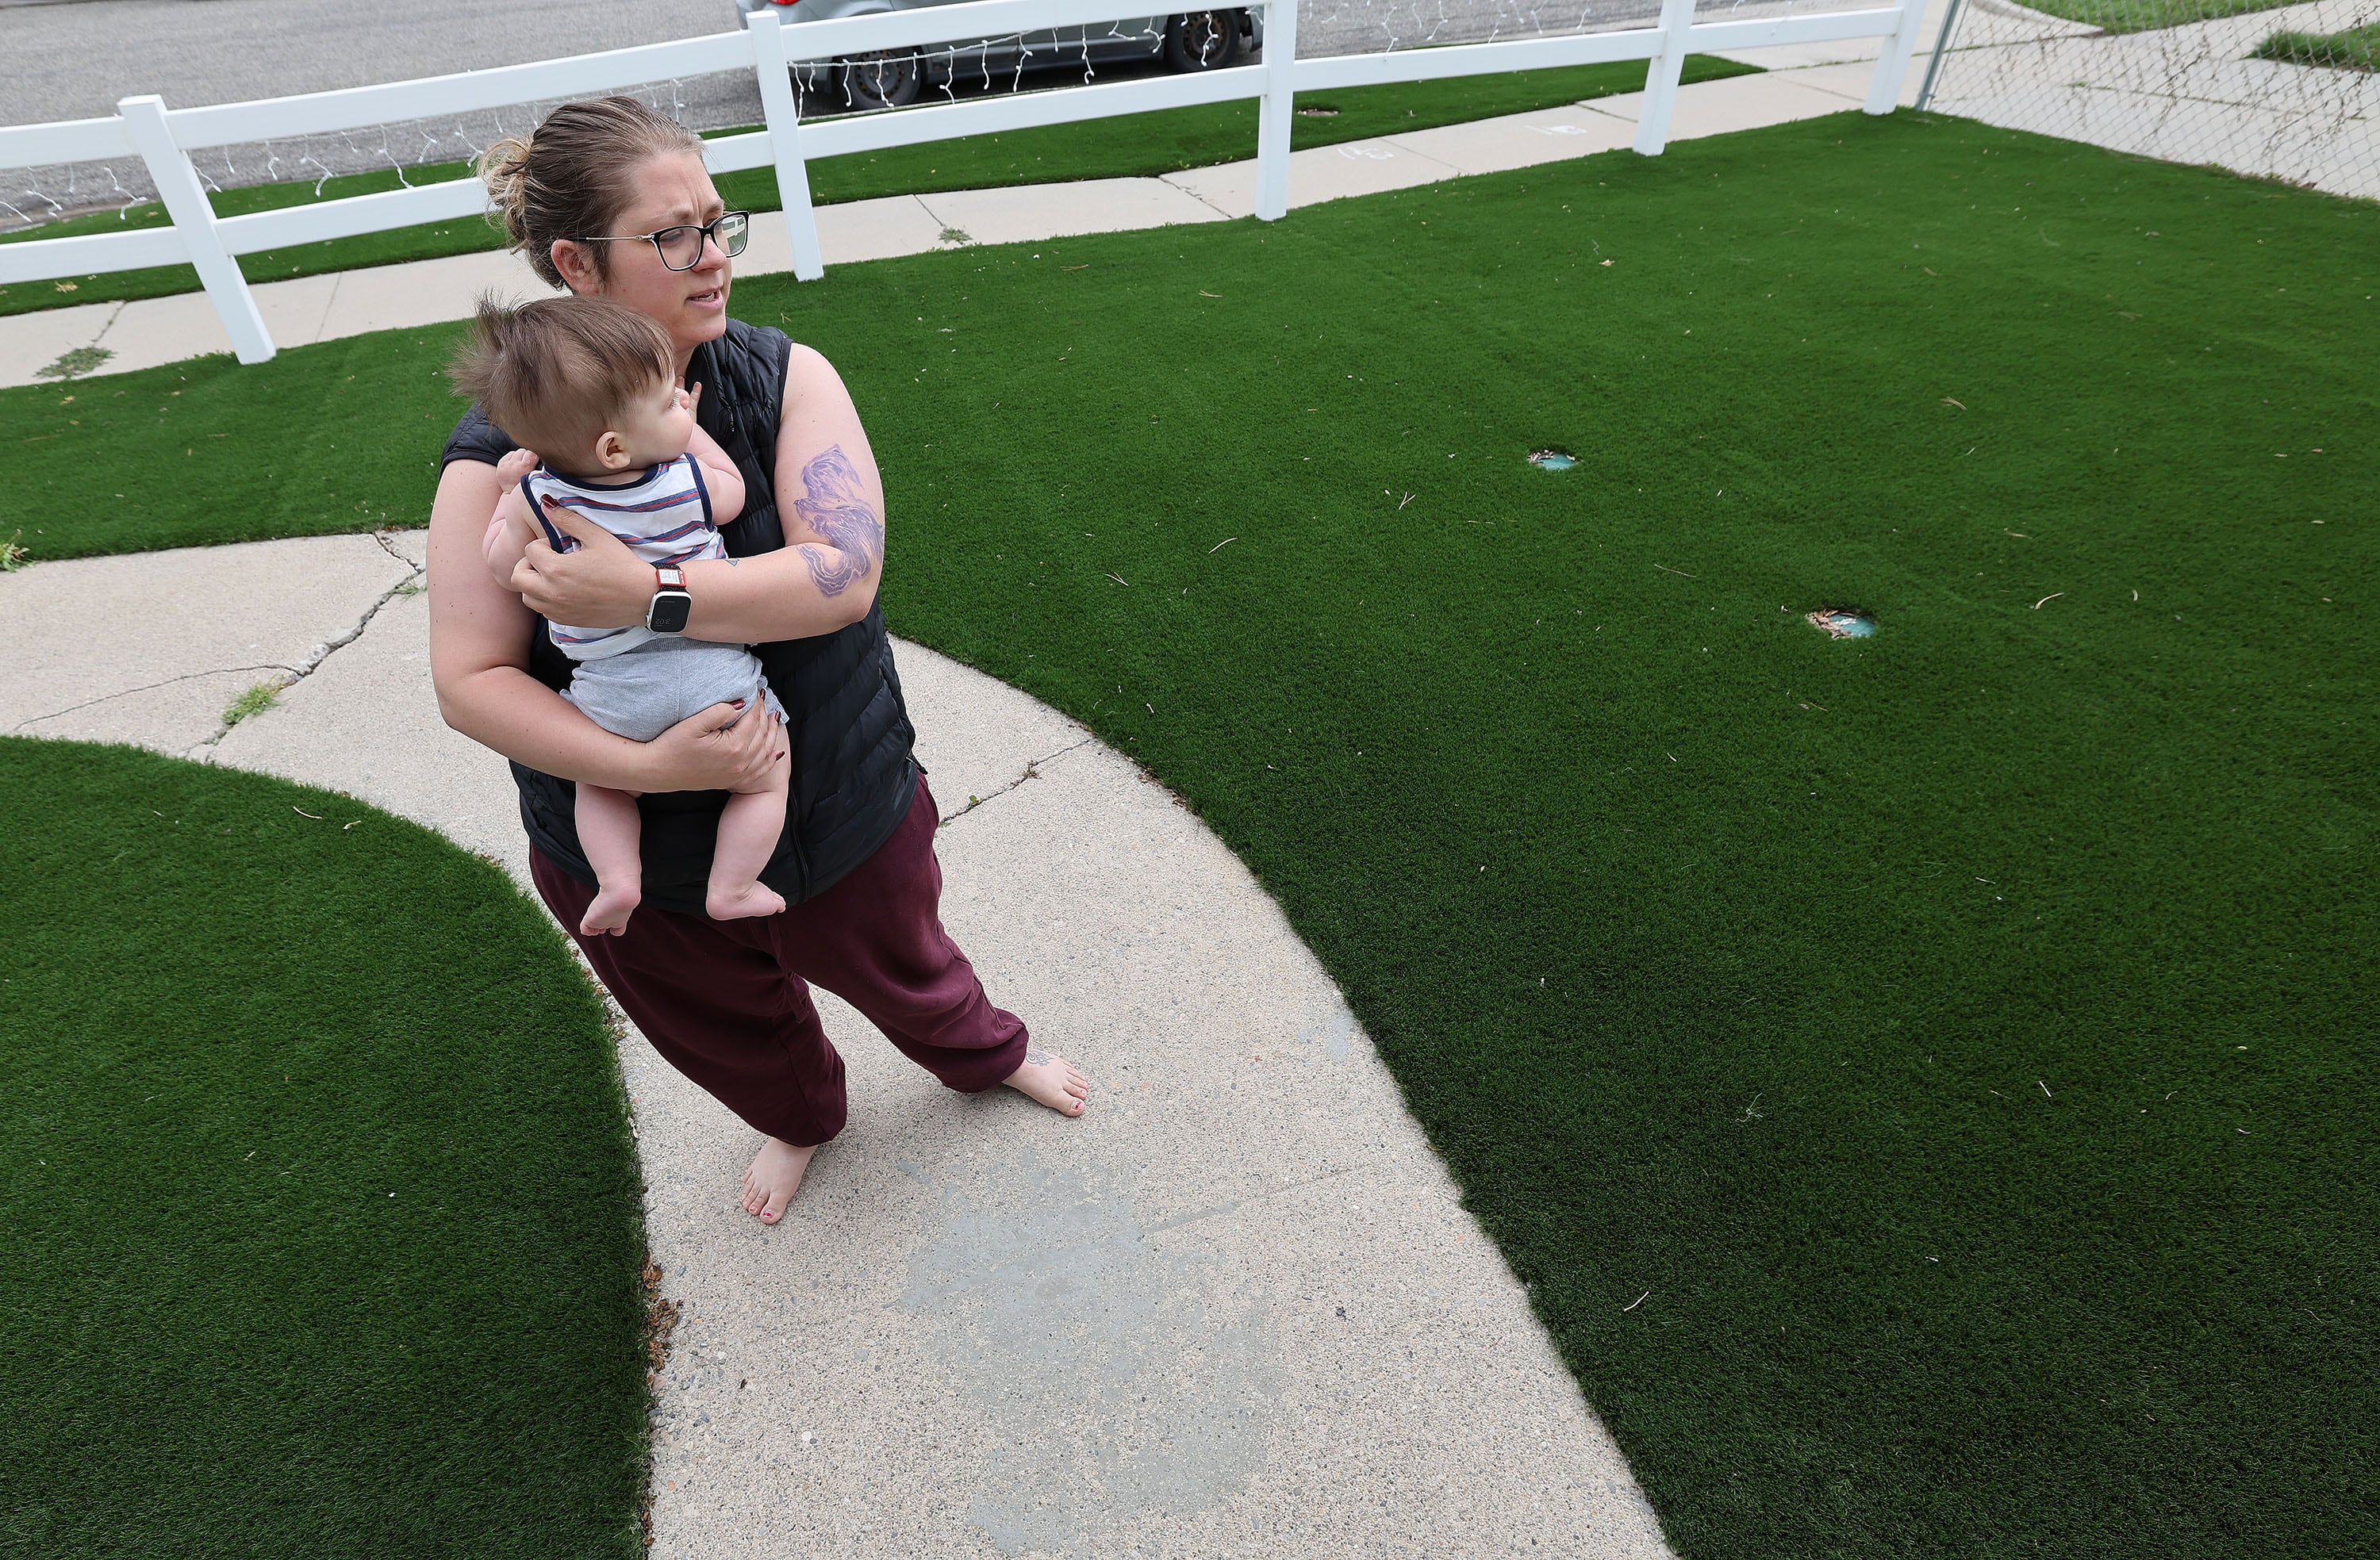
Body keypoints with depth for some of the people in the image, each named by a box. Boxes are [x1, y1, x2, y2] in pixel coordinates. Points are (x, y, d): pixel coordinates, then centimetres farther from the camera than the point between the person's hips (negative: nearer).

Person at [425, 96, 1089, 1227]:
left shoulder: (784, 378, -15)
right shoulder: (498, 458, -16)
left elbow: (845, 573, -27)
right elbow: (470, 682, -17)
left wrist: (647, 596, -35)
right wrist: (643, 764, -30)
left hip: (838, 796, 0)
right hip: (632, 850, 1)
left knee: (898, 966, 25)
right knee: (728, 1022, 28)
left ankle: (986, 1055, 61)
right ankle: (799, 1120, 63)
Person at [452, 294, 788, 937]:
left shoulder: (537, 497, -10)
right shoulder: (689, 480, -13)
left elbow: (505, 569, 5)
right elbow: (734, 491, 9)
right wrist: (690, 428, 10)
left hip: (612, 695, 2)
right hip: (713, 675, -2)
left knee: (598, 782, 28)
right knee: (765, 780, 17)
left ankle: (617, 879, 13)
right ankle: (730, 888, 12)